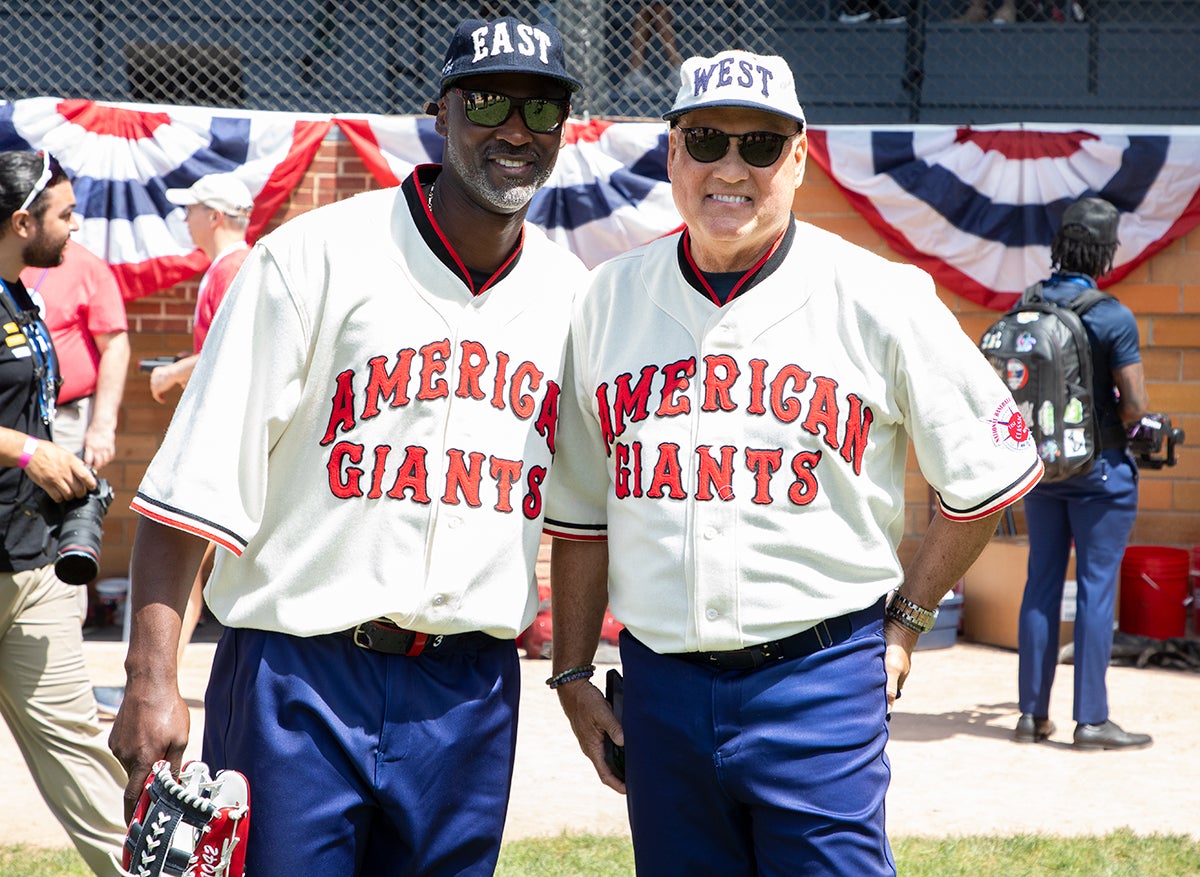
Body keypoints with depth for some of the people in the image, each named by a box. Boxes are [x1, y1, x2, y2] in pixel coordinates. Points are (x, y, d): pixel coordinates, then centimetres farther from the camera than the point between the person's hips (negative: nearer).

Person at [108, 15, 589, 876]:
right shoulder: (313, 257, -6)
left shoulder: (573, 294, 8)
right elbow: (195, 482, -10)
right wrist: (151, 677, -17)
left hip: (472, 698, 4)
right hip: (298, 685, -4)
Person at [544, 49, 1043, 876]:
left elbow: (991, 467, 5)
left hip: (819, 682, -3)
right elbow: (580, 506, 13)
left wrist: (906, 620, 4)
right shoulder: (610, 299, 7)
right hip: (661, 685, 3)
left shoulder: (880, 298, -3)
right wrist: (573, 673, 11)